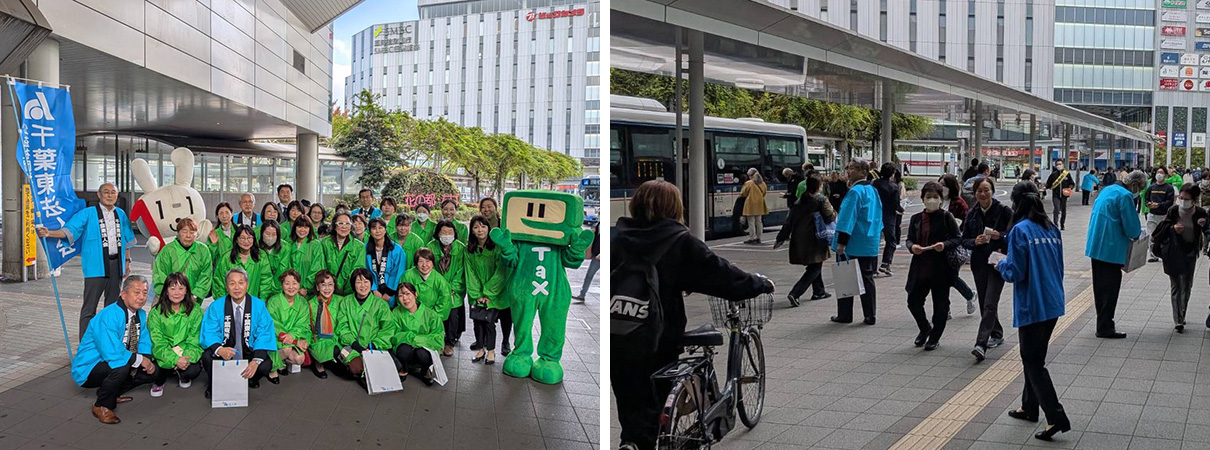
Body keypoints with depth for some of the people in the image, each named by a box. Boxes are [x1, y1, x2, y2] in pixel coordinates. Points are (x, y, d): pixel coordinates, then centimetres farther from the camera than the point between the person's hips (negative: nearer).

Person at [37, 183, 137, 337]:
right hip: (96, 266, -5)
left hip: (116, 266, 5)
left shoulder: (121, 214, 13)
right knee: (89, 307, -6)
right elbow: (69, 230, -10)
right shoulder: (88, 214, -2)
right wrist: (49, 233, -26)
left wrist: (127, 260, 20)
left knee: (112, 306, 13)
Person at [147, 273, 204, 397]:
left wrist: (187, 358, -25)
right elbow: (158, 343, -13)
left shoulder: (195, 311, -3)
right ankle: (158, 382, 8)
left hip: (187, 353, 1)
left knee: (194, 370, -27)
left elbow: (195, 340, -5)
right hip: (163, 354, -1)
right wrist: (175, 359, -29)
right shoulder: (156, 312, -6)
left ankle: (183, 376, 14)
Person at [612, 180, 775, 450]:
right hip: (657, 339, -3)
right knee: (649, 404, 8)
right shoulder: (679, 241, -7)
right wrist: (762, 284, 7)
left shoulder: (619, 236, 2)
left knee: (628, 402, 17)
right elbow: (721, 273, -6)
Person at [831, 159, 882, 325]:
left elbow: (847, 218, -20)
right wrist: (877, 233, 26)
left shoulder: (854, 192, -16)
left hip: (852, 246, -7)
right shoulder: (873, 191, 10)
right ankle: (870, 316, 11)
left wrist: (841, 243, -19)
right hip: (870, 246, 7)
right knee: (867, 279, 11)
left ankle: (844, 315, 10)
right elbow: (878, 216, 18)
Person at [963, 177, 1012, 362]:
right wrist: (975, 242, -13)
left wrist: (1000, 235, -19)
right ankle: (997, 334, 35)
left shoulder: (1004, 211, -5)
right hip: (979, 263, 5)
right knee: (984, 303, 13)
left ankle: (981, 345, -20)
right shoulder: (972, 214, 7)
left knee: (990, 304, -13)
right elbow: (964, 240, 8)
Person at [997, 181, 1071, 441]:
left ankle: (1057, 417, -9)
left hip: (1031, 307, -8)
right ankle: (1030, 408, 30)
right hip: (1053, 304, 8)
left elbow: (1014, 273, -16)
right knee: (1035, 358, 20)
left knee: (1033, 363, -2)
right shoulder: (1052, 229, 8)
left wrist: (1001, 265, 4)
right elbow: (1057, 266, 16)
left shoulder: (1020, 230, -14)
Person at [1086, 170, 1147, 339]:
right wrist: (1137, 233, 7)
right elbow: (1132, 227, -17)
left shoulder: (1107, 190, 12)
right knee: (1110, 287, -1)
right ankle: (1105, 327, 3)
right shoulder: (1125, 196, -16)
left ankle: (1103, 324, 25)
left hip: (1095, 246, 9)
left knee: (1100, 286, 15)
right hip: (1111, 249, -9)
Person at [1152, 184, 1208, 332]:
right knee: (1176, 286, -1)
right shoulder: (1174, 210, -9)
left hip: (1190, 252, 2)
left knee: (1186, 286, 11)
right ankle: (1178, 321, 0)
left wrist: (1204, 225, -20)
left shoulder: (1200, 213, -7)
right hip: (1174, 252, -2)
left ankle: (1180, 317, 27)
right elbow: (1163, 226, 1)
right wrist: (1173, 228, -19)